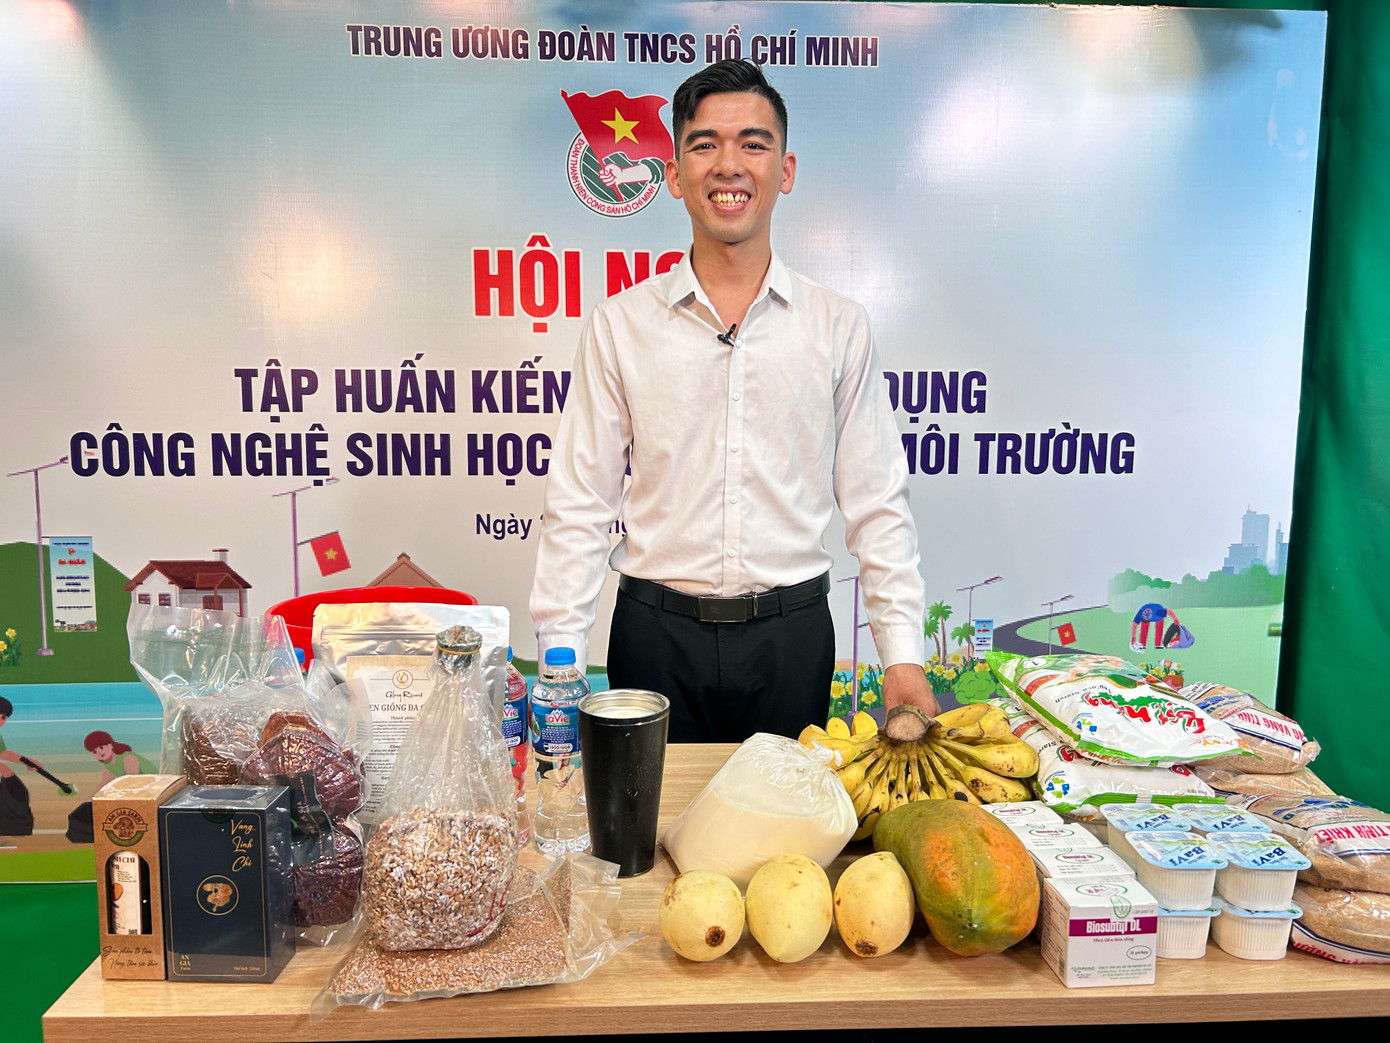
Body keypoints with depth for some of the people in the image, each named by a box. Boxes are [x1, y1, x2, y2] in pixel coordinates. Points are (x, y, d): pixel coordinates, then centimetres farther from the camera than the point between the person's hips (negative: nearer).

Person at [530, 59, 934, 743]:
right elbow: (580, 507, 1)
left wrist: (903, 655, -3)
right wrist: (558, 669, -5)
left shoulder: (838, 328, 2)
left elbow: (876, 506, 4)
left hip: (792, 636, 1)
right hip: (656, 635, 0)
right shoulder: (619, 326, 0)